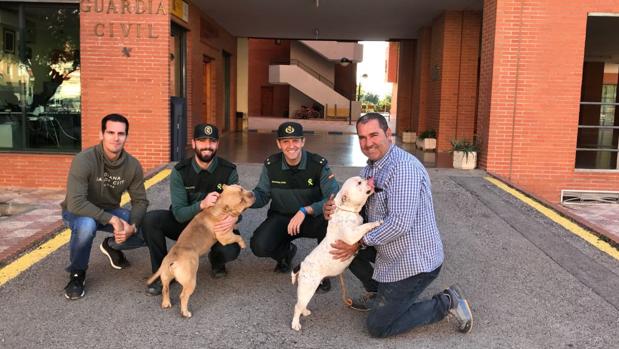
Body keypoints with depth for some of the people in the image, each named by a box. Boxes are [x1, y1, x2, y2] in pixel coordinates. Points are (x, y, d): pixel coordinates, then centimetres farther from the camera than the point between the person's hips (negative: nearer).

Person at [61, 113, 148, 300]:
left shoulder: (133, 165, -14)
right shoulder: (84, 160, -29)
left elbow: (140, 201, -8)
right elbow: (76, 203, -36)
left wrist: (132, 226, -27)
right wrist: (111, 219, -39)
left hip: (110, 211, 4)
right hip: (78, 211, -4)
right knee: (86, 225, -40)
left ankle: (111, 246, 18)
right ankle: (77, 274, -10)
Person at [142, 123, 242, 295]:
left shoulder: (229, 171, -12)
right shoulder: (180, 171, -14)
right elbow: (179, 214, -20)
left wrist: (233, 218, -37)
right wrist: (202, 204, -41)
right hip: (185, 224, 1)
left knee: (231, 249, -33)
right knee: (151, 219, -27)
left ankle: (216, 260, 9)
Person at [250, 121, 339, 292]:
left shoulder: (319, 164, -17)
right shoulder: (271, 165, -8)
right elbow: (261, 195, -4)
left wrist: (305, 210, -36)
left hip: (312, 218, -2)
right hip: (281, 217, 2)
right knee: (259, 245, -25)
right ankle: (286, 251, 15)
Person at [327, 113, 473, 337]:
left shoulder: (403, 167, -24)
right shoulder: (370, 168, 8)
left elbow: (400, 224, -30)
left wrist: (360, 242, -21)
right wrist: (335, 210, -10)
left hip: (415, 261, -9)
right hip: (392, 251, 9)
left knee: (377, 327, -1)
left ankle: (445, 303, 8)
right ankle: (379, 295, 23)